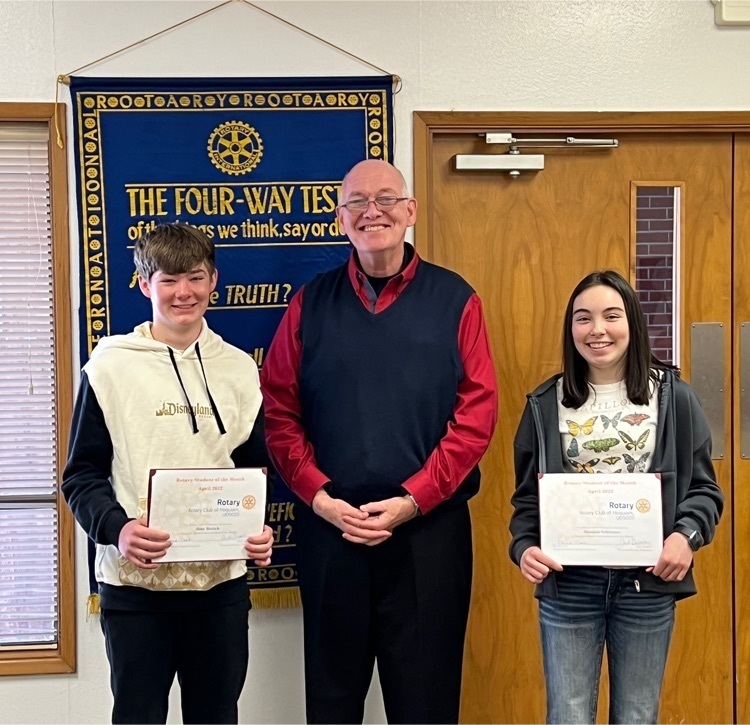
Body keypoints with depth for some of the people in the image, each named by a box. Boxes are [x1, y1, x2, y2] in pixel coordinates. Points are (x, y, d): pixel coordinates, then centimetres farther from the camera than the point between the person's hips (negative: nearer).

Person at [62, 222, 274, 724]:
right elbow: (82, 475, -1)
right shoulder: (111, 366, -2)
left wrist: (260, 530, -4)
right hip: (134, 583, -3)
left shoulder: (239, 368, 8)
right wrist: (116, 528, -20)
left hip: (223, 579, 3)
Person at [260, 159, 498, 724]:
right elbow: (279, 411, 4)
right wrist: (318, 496, -9)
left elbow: (477, 413, -5)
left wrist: (412, 500, -12)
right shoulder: (312, 303, 7)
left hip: (428, 529, -1)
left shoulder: (454, 300, 1)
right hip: (329, 528, 2)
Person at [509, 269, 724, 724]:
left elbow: (704, 488, 4)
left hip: (648, 584, 0)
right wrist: (525, 546, -11)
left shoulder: (672, 396, 1)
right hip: (566, 584, 0)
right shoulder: (547, 404, 3)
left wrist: (686, 535, -15)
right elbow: (528, 495, 7)